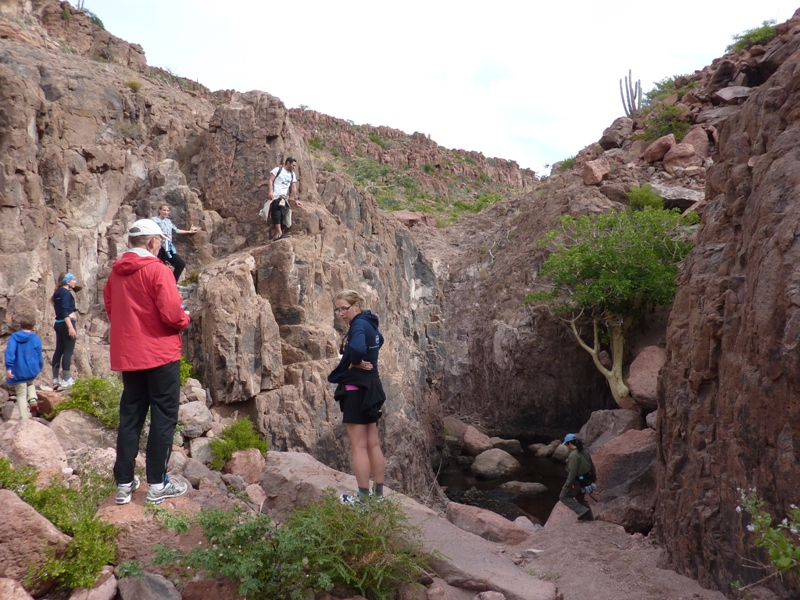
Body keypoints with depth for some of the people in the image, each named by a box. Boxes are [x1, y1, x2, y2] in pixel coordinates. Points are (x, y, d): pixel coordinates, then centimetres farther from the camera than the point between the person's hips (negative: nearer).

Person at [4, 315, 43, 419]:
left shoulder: (14, 337, -3)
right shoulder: (36, 339, -1)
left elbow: (9, 351, -18)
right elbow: (39, 356, 4)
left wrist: (8, 367, -21)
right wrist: (39, 367, 20)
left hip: (19, 372, -2)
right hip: (32, 371, 2)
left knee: (21, 395, 7)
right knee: (30, 383, 33)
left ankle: (24, 418, 4)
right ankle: (33, 400, 8)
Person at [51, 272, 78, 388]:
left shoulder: (59, 292, 16)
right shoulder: (66, 292, -12)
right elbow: (65, 311, -21)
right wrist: (70, 327, -25)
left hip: (59, 323, 10)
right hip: (67, 322, -10)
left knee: (59, 350, 11)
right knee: (68, 351, -9)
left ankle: (56, 379, 16)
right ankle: (66, 380, -10)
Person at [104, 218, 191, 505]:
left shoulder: (116, 272, 8)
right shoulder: (157, 269, -13)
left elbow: (110, 309, 15)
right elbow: (171, 313, -19)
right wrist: (185, 320, 0)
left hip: (128, 355, 7)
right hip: (160, 353, -6)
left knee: (130, 416, 12)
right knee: (164, 416, 2)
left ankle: (124, 483, 16)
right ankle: (157, 484, 6)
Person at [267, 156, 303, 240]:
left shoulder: (292, 174, 18)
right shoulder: (277, 170, 4)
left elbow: (294, 187, 17)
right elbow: (271, 180, -2)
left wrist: (295, 199, 12)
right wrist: (270, 191, -16)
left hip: (284, 197, 5)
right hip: (275, 196, -5)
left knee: (282, 215, -5)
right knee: (277, 213, -18)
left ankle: (277, 235, -6)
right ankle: (279, 233, -27)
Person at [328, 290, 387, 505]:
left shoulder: (358, 325, -16)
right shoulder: (370, 324, 11)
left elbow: (357, 349, -38)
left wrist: (355, 363, -16)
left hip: (356, 389, -10)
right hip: (371, 388, 10)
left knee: (358, 446, -2)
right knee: (373, 444, 14)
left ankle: (363, 497, 4)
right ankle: (378, 494, 21)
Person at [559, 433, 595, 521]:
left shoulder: (573, 455, -25)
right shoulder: (585, 452, 0)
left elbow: (572, 473, -26)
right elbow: (592, 467, 10)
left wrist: (566, 486, -18)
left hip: (576, 482, -8)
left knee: (564, 496, 8)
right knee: (581, 499, 26)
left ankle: (582, 511, -2)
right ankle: (589, 518, 35)